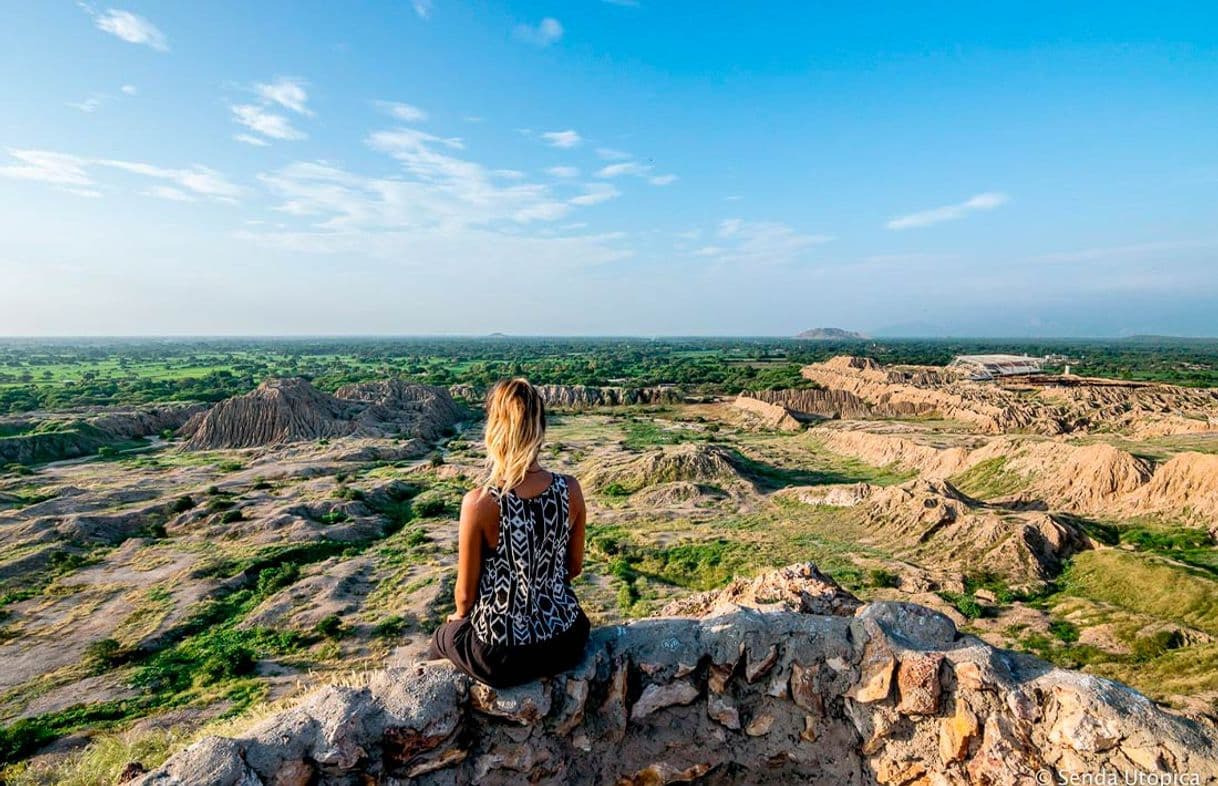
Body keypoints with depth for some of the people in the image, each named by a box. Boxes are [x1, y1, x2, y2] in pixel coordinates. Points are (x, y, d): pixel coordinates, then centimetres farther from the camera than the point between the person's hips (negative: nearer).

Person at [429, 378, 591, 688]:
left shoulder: (479, 502, -25)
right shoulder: (571, 490, -14)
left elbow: (465, 592, -11)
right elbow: (574, 567, 1)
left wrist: (460, 614, 11)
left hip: (501, 659, -3)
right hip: (566, 643, 3)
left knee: (445, 636, 30)